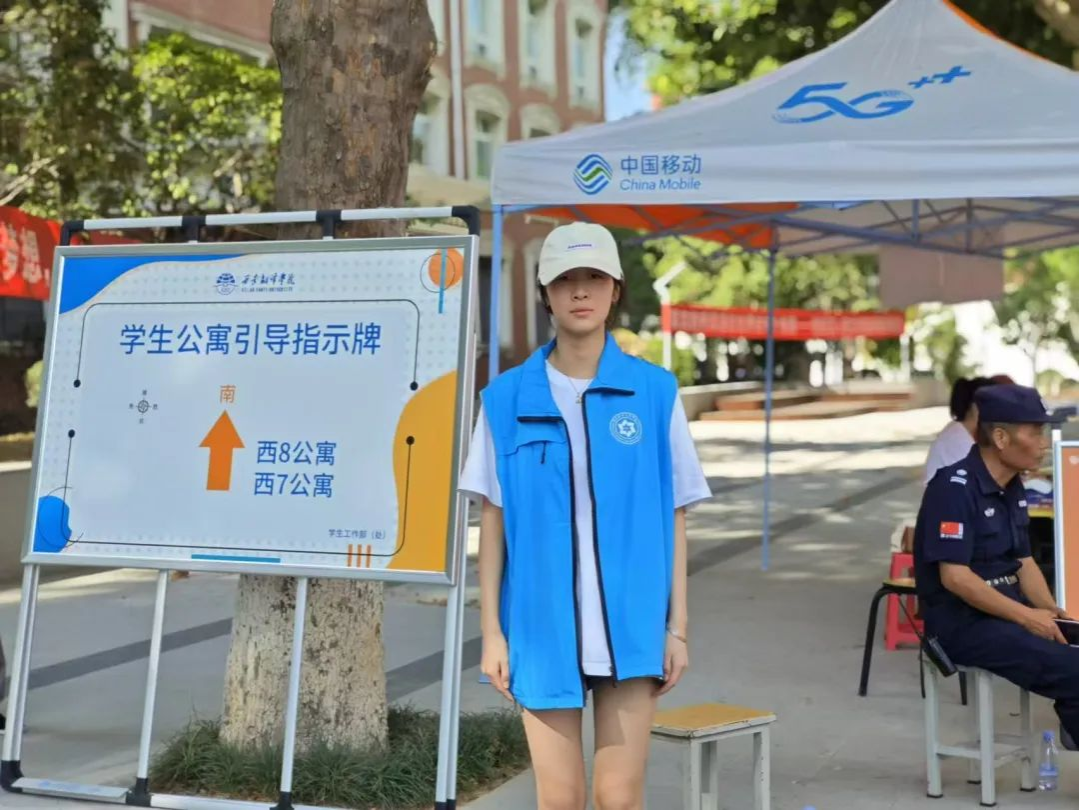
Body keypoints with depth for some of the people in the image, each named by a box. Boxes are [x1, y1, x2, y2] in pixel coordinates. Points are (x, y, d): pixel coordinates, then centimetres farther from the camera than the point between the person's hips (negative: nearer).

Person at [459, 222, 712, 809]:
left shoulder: (653, 392, 1)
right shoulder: (508, 398, 2)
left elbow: (673, 517, 4)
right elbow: (493, 520, 4)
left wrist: (677, 627, 1)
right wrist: (492, 631, 0)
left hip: (630, 627, 0)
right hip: (541, 627, 1)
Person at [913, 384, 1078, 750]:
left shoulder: (1011, 488, 9)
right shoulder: (955, 487, -17)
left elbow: (1023, 562, 15)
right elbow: (954, 577, -22)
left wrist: (1050, 610, -3)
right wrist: (1027, 617, -21)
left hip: (1007, 609, 8)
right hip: (962, 623, -8)